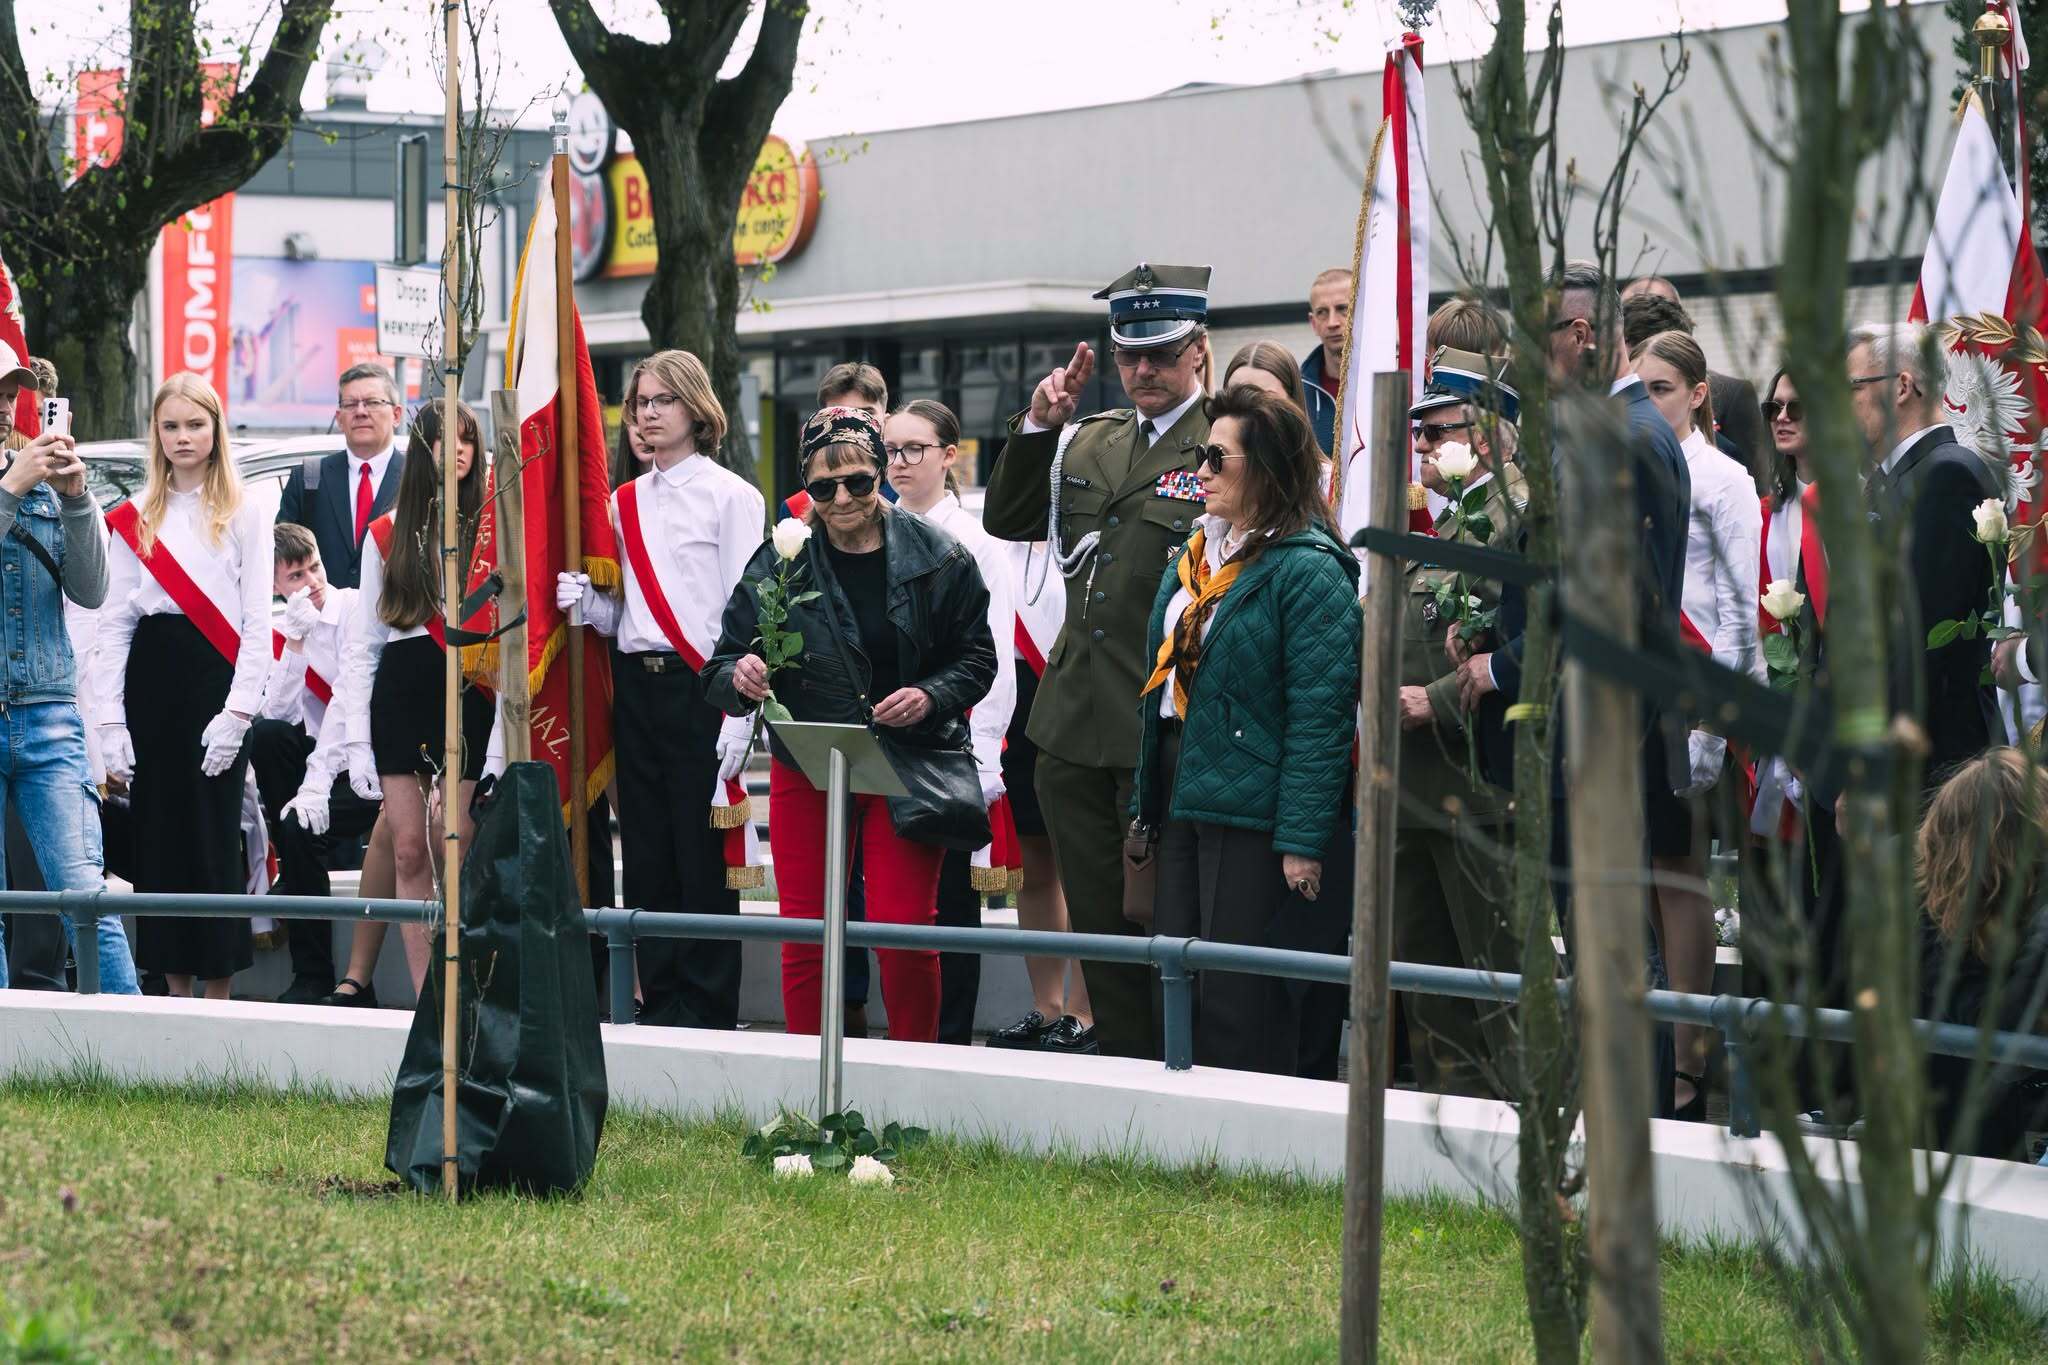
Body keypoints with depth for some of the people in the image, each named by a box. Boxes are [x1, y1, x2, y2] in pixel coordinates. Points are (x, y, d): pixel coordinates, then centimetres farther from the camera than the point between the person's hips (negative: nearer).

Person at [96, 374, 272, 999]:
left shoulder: (244, 513, 2)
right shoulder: (134, 519, 10)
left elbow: (257, 619, -2)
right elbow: (114, 621, 8)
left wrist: (238, 709, -11)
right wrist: (111, 716, -1)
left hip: (216, 674, -3)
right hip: (152, 673, 3)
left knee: (215, 835, -4)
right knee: (158, 835, 3)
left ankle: (218, 992, 1)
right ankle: (175, 989, 10)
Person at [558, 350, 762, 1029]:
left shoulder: (730, 496, -2)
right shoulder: (625, 502, 15)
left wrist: (737, 715, -14)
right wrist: (585, 601, -4)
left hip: (698, 686, -6)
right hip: (635, 685, 6)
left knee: (702, 853, -6)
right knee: (646, 852, 5)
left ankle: (707, 1008, -2)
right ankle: (660, 999, 10)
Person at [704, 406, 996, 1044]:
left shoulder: (937, 557, -2)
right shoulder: (779, 562, -1)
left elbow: (977, 657, 5)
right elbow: (720, 670, 1)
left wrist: (931, 697, -13)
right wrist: (741, 677, -22)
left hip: (908, 768, -1)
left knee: (905, 931, -8)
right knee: (805, 936, 2)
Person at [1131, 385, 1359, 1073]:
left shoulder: (1308, 571, -12)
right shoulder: (1193, 558, 14)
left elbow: (1320, 714, -16)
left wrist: (1303, 841, -20)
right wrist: (1145, 804, 16)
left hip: (1251, 810, -9)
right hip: (1184, 802, 9)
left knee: (1239, 999, -5)